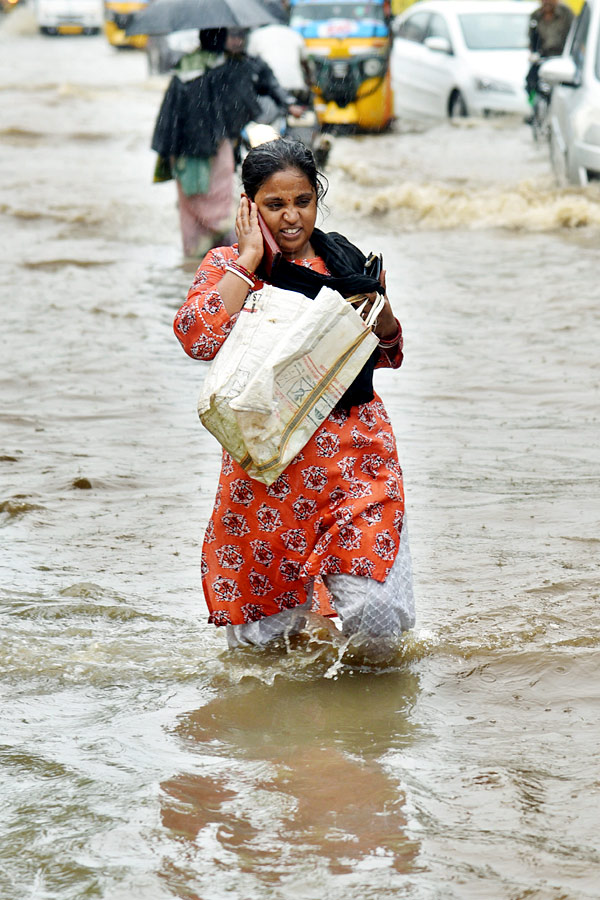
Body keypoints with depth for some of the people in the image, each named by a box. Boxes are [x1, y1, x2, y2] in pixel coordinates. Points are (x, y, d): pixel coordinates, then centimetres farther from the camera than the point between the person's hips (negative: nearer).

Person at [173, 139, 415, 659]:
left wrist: (379, 307, 1)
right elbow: (198, 338, -21)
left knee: (378, 627, -12)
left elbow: (387, 356, 23)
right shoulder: (229, 267, 0)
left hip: (356, 453, 2)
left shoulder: (346, 261, 10)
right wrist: (249, 259, -14)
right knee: (259, 640, 6)